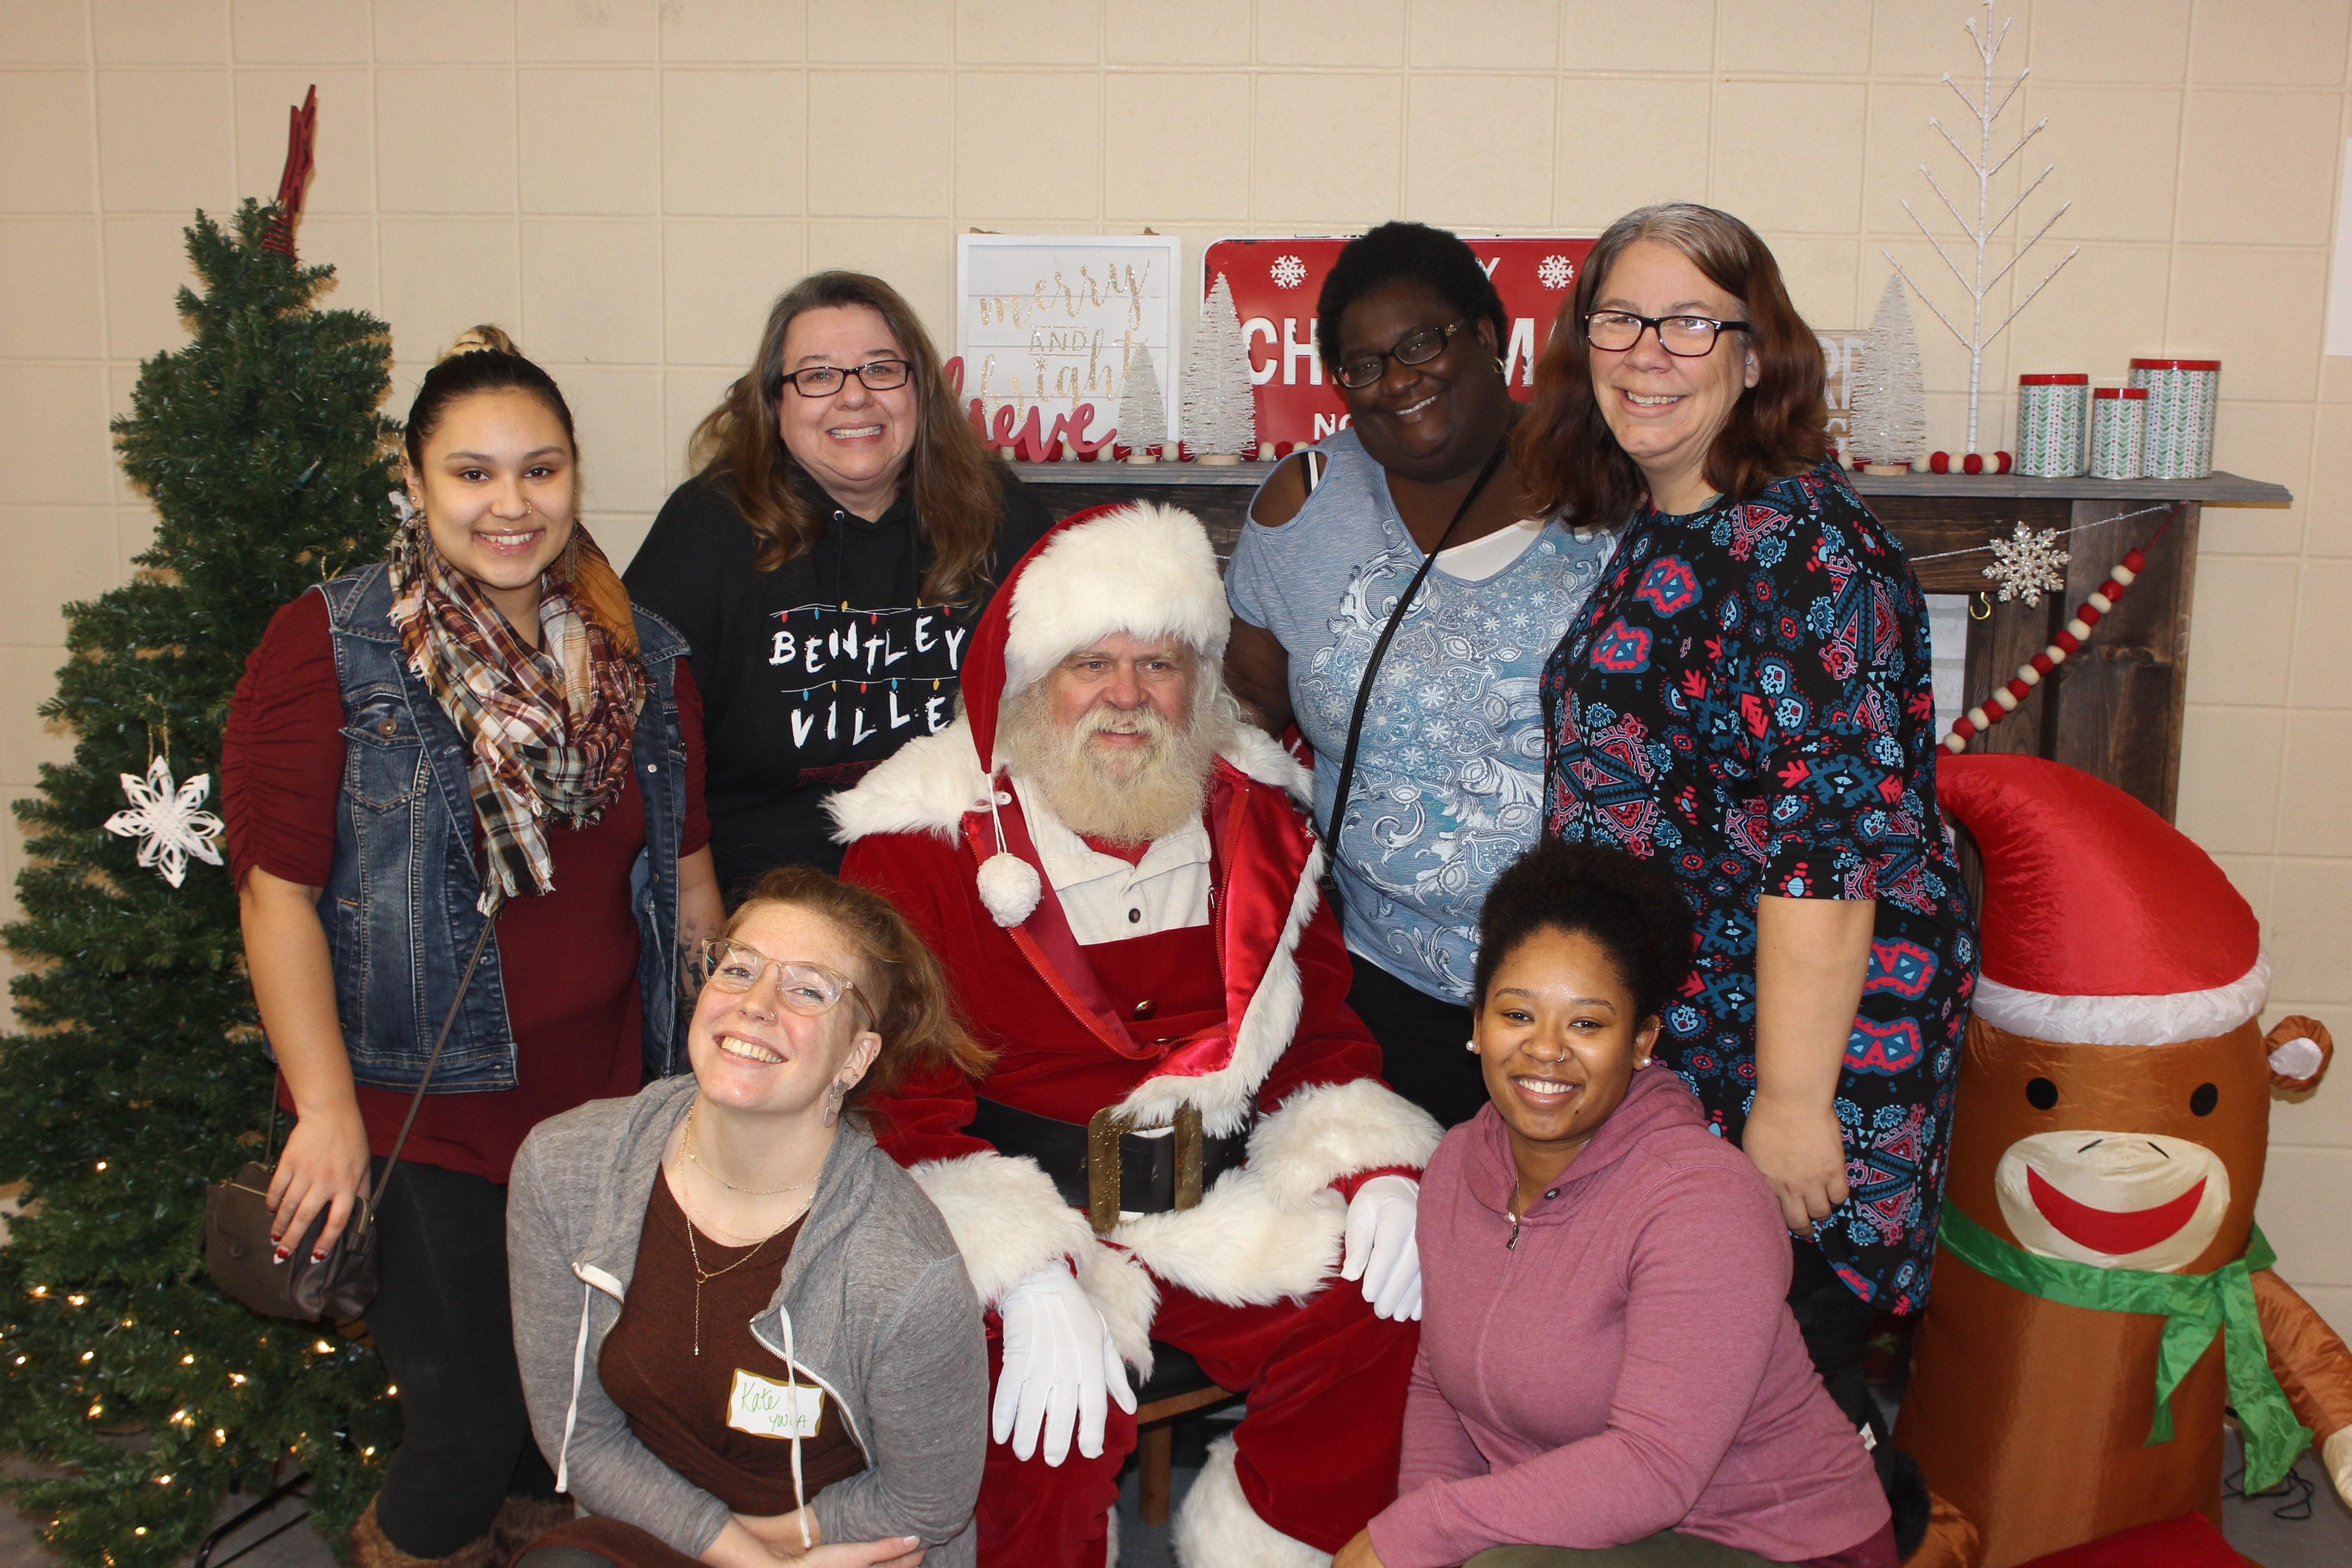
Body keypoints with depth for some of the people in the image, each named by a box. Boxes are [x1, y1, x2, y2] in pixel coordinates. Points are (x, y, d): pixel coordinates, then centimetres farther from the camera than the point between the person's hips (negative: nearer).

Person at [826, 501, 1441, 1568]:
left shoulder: (1257, 821, 10)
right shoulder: (925, 845, -6)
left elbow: (1323, 1033, 16)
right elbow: (897, 1098, -10)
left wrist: (1374, 1167, -4)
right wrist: (1022, 1274, -23)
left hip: (1220, 1210, 5)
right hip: (1012, 1214, -4)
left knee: (1387, 1321, -16)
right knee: (1050, 1410, -31)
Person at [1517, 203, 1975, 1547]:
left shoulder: (1806, 546, -18)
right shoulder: (1654, 531, 10)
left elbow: (1828, 838, -23)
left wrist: (1792, 1094, -23)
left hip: (1803, 1032, -9)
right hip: (1670, 1033, 9)